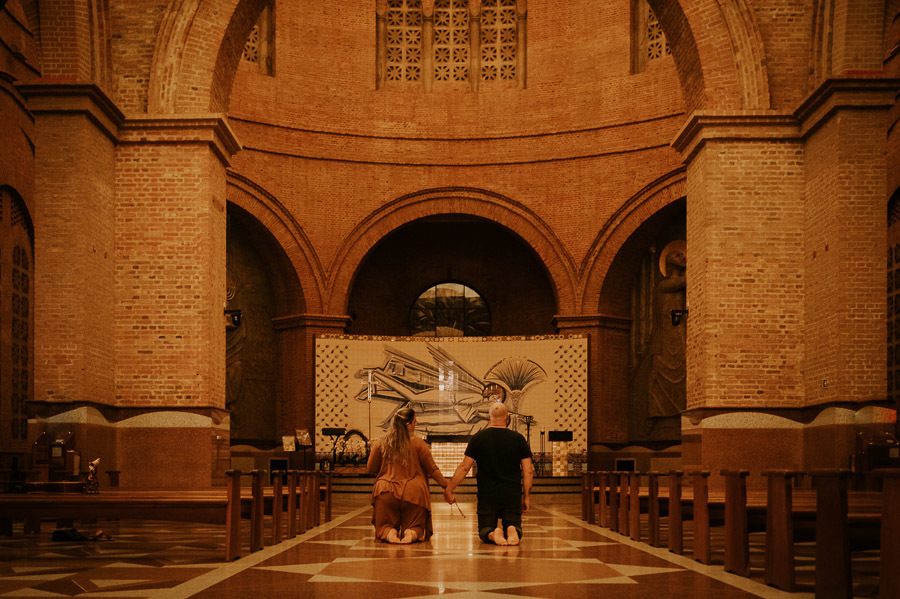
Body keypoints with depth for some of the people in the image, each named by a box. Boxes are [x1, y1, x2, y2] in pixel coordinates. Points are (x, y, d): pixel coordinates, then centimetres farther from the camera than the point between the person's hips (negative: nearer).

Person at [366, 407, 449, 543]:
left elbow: (370, 469, 10)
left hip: (386, 492, 1)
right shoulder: (418, 444, -4)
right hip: (413, 493, -1)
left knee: (383, 528, 15)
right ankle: (412, 533, -20)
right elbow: (432, 469, 0)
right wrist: (446, 486, 11)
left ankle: (389, 533, -21)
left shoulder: (380, 444, 1)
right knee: (416, 527, 16)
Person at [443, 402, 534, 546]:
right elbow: (528, 471, -1)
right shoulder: (518, 439, 0)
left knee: (485, 529, 12)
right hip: (512, 494, 0)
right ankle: (512, 530, -24)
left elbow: (464, 467, -2)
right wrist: (526, 496, 9)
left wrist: (449, 489, 7)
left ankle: (492, 534, -24)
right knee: (514, 524, 13)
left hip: (487, 495, 0)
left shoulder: (478, 438, -1)